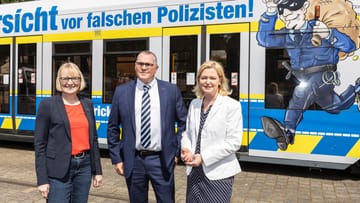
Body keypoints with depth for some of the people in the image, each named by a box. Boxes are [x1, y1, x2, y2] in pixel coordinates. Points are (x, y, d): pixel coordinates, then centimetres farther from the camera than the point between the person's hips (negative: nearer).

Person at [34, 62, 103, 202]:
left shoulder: (87, 104, 9)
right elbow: (40, 143, -6)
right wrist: (42, 180, -10)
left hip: (84, 165, 5)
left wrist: (97, 170, 10)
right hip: (59, 169, -4)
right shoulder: (48, 105, -4)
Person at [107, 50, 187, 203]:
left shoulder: (171, 90, 0)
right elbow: (113, 127, 6)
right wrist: (116, 158, 3)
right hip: (133, 160, 1)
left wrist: (178, 151, 2)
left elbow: (183, 122, 7)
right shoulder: (121, 91, 2)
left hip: (162, 160, -1)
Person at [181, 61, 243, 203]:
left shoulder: (232, 106, -10)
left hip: (218, 173, -5)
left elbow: (234, 142, -14)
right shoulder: (194, 104, 8)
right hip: (194, 171, 5)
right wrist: (186, 150, -8)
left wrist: (203, 157, -17)